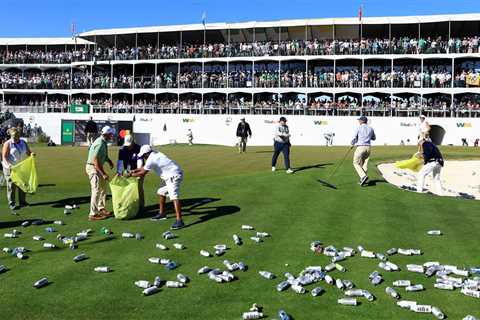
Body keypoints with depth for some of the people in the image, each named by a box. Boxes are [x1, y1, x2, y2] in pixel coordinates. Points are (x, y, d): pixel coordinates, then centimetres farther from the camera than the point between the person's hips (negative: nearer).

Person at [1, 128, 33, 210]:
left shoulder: (23, 142, 6)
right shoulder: (7, 144, -8)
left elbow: (28, 152, 7)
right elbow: (4, 156, -13)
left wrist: (31, 154, -18)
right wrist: (9, 165, -29)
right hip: (11, 168, -5)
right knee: (11, 185, -2)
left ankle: (22, 202, 20)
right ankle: (11, 203, 5)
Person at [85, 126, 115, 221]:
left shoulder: (104, 142, 7)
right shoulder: (100, 144, -24)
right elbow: (95, 160, -29)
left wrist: (109, 161, 4)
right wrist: (103, 174, -29)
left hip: (98, 167, 10)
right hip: (93, 168, -10)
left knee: (103, 188, 18)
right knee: (96, 190, -9)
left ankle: (101, 209, 29)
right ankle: (93, 214, -5)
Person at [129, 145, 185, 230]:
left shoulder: (151, 159, -14)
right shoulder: (155, 154, 14)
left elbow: (143, 173, -4)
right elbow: (145, 167, 29)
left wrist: (132, 175, 10)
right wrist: (134, 170, 30)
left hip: (173, 176, -11)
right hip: (169, 176, 11)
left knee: (174, 197, -21)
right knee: (161, 192, 23)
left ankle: (179, 221, -31)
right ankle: (162, 213, 35)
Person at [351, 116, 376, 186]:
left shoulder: (359, 128, -6)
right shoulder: (370, 128, 10)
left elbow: (354, 138, -4)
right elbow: (374, 138, 23)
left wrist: (352, 144, 16)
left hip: (360, 147, -5)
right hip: (368, 147, 6)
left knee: (356, 163, 2)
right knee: (365, 163, 13)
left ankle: (363, 176, -17)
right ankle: (363, 179, 13)